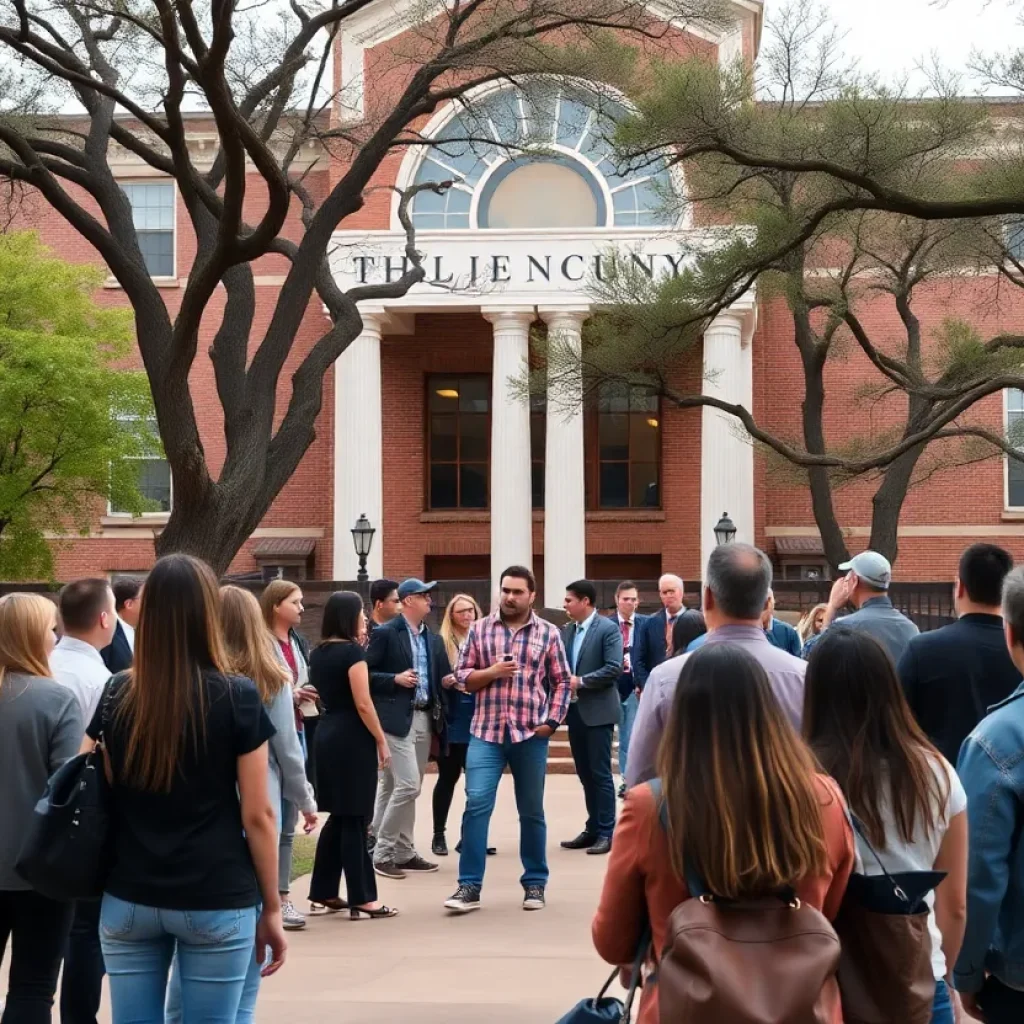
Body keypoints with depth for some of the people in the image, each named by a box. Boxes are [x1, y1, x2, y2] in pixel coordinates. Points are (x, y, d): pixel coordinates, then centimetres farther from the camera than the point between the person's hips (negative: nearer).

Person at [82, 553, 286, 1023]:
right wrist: (271, 907, 2)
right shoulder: (237, 696, -8)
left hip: (128, 901, 3)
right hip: (217, 902, -3)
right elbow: (257, 816, -6)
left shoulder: (116, 695, 0)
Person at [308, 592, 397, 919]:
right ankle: (361, 899, 1)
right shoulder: (352, 651, -13)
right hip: (353, 737, -8)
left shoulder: (318, 653, 11)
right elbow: (363, 704, -17)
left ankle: (323, 893, 18)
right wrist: (382, 742, -9)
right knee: (354, 819, -4)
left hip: (328, 734, 8)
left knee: (339, 817, 15)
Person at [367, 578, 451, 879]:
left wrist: (440, 717, 0)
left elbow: (441, 678, 14)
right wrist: (395, 679, -18)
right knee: (407, 785, -13)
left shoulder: (433, 639, 15)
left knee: (407, 788, 11)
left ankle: (404, 852, 17)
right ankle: (382, 853, -4)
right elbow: (366, 674, -7)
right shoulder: (385, 634, -5)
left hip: (425, 719, 7)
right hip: (396, 719, -7)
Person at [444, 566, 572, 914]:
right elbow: (461, 676, 7)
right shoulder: (480, 629, 6)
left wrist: (551, 721, -6)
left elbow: (561, 682, 5)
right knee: (476, 804, -9)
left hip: (530, 734, 0)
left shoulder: (548, 633, 4)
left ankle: (535, 883, 20)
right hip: (486, 732, 0)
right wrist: (490, 672, -11)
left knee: (531, 811, 9)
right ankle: (469, 886, -5)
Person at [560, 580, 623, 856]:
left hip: (597, 711, -7)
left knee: (600, 774, -4)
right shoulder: (567, 630, 11)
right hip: (574, 710, 7)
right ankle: (593, 829, 19)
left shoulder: (608, 628, -9)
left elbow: (614, 669, -17)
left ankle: (606, 832, 1)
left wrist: (580, 681, -17)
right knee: (585, 774, 12)